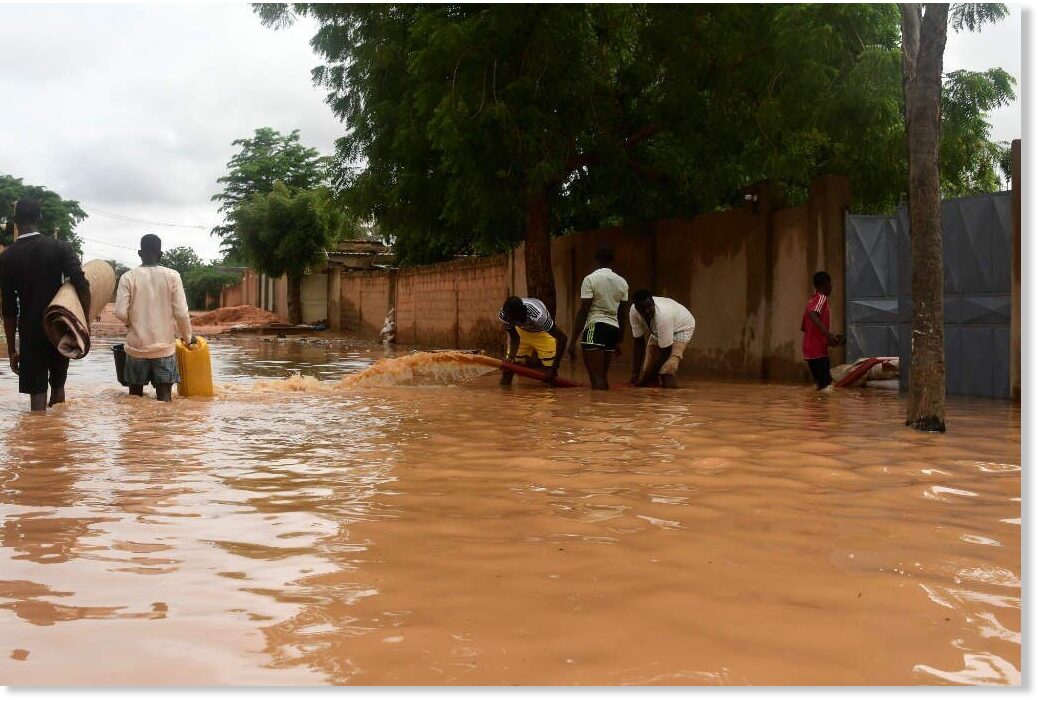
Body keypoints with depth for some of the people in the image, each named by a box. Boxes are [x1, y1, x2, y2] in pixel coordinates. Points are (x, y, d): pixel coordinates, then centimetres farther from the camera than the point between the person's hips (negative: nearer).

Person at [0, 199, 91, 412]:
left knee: (37, 394, 2)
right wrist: (85, 322, -5)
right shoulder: (60, 248, -4)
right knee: (58, 384, 19)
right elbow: (82, 286, -14)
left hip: (31, 333, -1)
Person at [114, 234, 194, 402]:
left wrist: (132, 324, 12)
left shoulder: (128, 277, -4)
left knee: (135, 398, 14)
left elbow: (121, 312, -10)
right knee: (164, 398, 2)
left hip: (136, 347, 1)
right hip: (165, 348, -1)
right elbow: (181, 313, -7)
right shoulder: (172, 276, -5)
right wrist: (188, 337, 8)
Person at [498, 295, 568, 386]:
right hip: (521, 331, 4)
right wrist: (511, 355, -30)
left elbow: (562, 338, -39)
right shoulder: (503, 315, -32)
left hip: (542, 332, -3)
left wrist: (553, 369, -37)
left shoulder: (537, 315, -46)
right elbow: (514, 337, -11)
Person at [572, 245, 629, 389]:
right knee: (604, 376, 14)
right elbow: (622, 315, 16)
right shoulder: (622, 282, 12)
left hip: (595, 327, -6)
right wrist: (619, 342, 24)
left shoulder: (590, 279, -5)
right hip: (614, 329, 6)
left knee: (596, 377, -9)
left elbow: (583, 312, -10)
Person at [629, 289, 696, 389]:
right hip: (658, 329, 6)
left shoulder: (662, 315, -43)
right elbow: (639, 341, -16)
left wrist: (648, 376, -29)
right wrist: (636, 372, -19)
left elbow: (666, 352, -33)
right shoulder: (634, 311, -29)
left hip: (682, 327, -6)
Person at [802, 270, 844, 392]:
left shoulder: (811, 300, 19)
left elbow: (803, 327, 23)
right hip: (818, 351, -9)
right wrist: (828, 333, -34)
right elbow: (812, 315, -27)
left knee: (820, 383, 12)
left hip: (810, 350, 10)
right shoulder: (822, 298, -7)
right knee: (825, 386, -10)